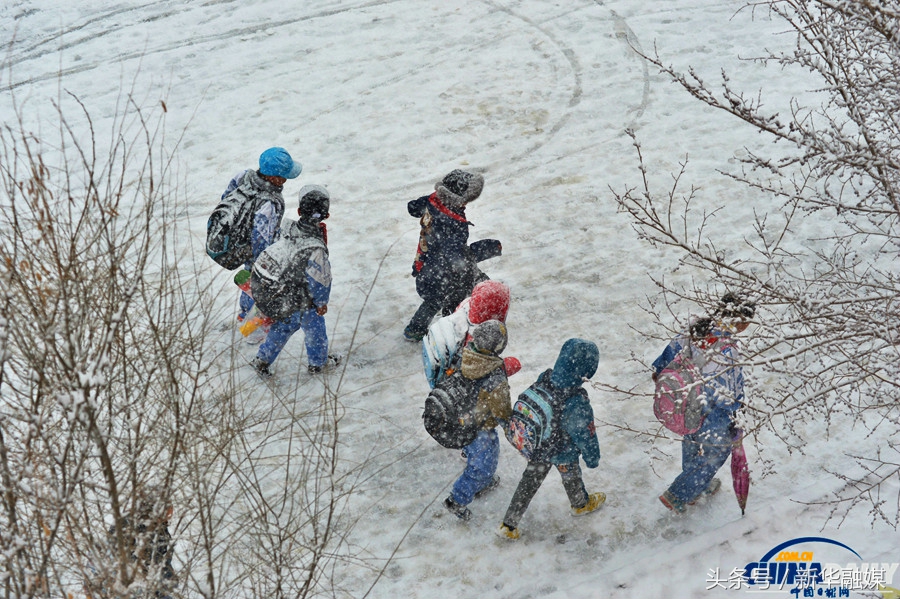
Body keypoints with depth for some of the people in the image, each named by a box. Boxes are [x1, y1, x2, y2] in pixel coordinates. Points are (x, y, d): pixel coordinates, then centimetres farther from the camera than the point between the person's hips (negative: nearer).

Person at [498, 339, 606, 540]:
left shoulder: (543, 379, -22)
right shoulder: (577, 402, -40)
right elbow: (585, 434, -25)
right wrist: (593, 458, -6)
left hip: (536, 446, 4)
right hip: (563, 453, -4)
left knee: (529, 482, 24)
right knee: (571, 477, 28)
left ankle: (508, 525, 33)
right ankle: (581, 504, 60)